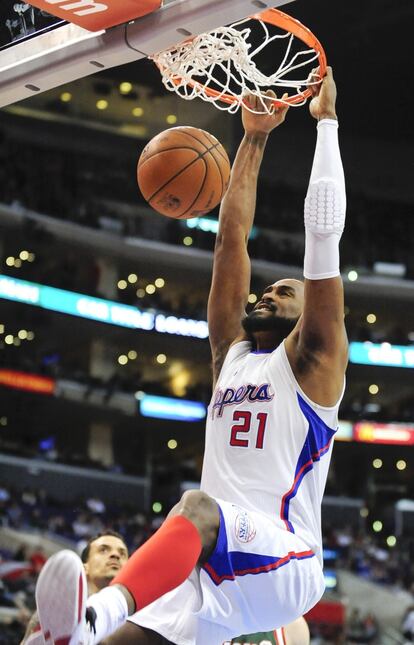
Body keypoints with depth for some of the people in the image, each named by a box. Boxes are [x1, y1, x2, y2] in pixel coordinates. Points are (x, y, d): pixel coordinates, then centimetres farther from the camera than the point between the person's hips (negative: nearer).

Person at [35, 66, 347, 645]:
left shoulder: (311, 359, 8)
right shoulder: (232, 353, 23)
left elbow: (324, 229, 2)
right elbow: (232, 237, 21)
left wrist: (326, 120, 7)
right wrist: (254, 138, 22)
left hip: (284, 565, -7)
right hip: (214, 577, 7)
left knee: (199, 507, -39)